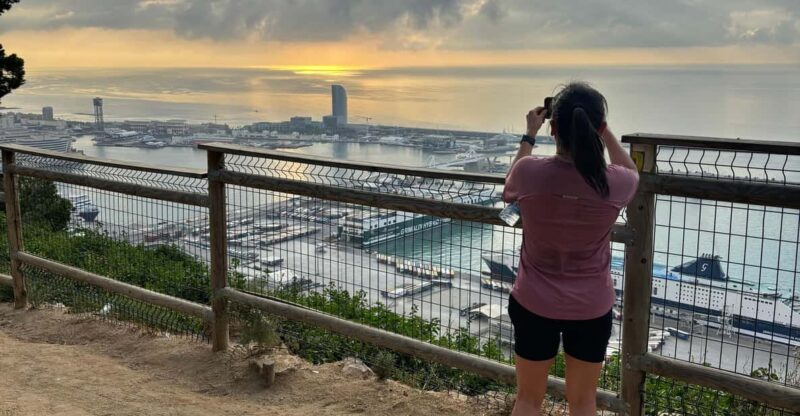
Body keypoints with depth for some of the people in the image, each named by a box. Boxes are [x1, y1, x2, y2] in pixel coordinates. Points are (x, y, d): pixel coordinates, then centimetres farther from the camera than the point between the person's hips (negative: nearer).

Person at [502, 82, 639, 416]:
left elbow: (510, 188, 7)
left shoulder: (530, 172, -20)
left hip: (535, 305, 0)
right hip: (592, 309, 0)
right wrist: (604, 130, 9)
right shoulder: (614, 183, -18)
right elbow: (632, 173, 10)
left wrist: (529, 136, 12)